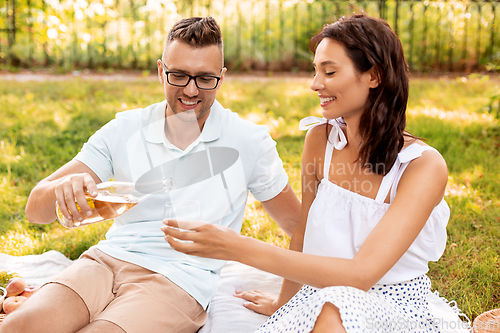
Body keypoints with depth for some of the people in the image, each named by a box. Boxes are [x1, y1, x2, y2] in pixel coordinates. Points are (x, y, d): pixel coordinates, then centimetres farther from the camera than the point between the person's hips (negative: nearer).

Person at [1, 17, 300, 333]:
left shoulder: (249, 141, 0)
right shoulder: (124, 130, 5)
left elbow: (298, 224, 11)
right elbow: (36, 210, -1)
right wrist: (61, 188, -23)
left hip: (180, 280, -1)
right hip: (107, 260, 2)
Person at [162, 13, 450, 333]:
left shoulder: (424, 165, -16)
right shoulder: (320, 138, -2)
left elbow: (360, 274, -25)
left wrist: (239, 248, -31)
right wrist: (283, 303, 21)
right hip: (318, 300, 3)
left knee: (336, 306, -36)